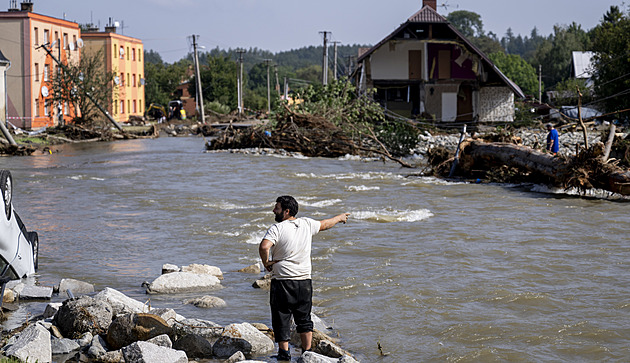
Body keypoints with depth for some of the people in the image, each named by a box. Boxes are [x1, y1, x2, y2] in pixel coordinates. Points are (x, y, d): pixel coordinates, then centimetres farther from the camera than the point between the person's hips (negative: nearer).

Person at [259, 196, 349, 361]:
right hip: (304, 281, 5)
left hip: (282, 282, -5)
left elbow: (263, 247, -29)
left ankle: (284, 354, 8)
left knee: (281, 318, 6)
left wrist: (266, 262, -10)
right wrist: (340, 217, 42)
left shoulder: (277, 229, -13)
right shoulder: (307, 224, 3)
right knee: (304, 319, 16)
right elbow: (325, 224, 23)